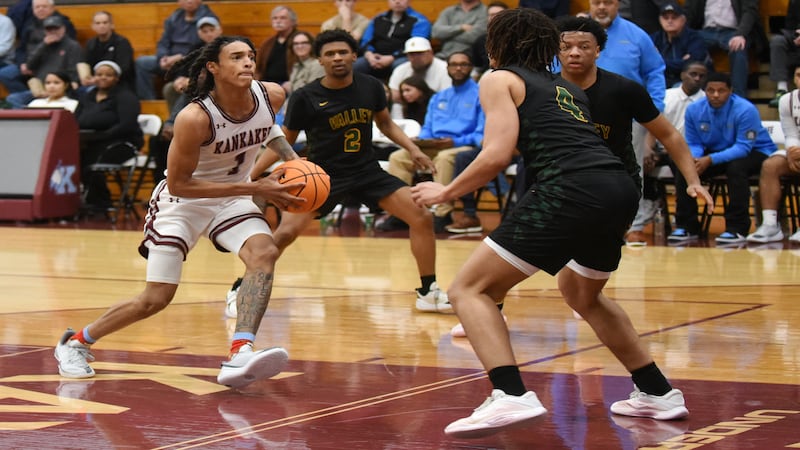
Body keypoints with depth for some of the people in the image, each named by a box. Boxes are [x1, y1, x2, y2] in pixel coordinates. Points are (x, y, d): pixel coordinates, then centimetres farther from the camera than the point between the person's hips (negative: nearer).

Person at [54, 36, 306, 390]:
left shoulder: (272, 96, -13)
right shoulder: (194, 118, -31)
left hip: (233, 197, 5)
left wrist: (289, 156, 0)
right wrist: (255, 188, -28)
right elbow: (179, 184, -26)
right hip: (182, 201, -4)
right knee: (155, 299, -1)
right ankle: (75, 342, 23)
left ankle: (240, 356, -36)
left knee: (263, 252, -26)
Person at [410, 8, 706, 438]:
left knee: (469, 289, -2)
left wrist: (446, 192, 9)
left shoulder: (499, 80, 10)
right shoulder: (566, 87, 30)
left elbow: (498, 154, -2)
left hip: (571, 189, -8)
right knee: (581, 293, 34)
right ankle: (657, 392, 33)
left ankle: (511, 395, -22)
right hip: (621, 189, 8)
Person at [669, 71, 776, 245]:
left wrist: (710, 160, -38)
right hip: (714, 152, 5)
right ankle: (686, 227, -6)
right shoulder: (694, 110, -9)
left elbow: (743, 147, -28)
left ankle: (737, 229, -31)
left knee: (736, 167, -37)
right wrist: (693, 159, -29)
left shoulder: (745, 110, -24)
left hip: (755, 152, -5)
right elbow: (693, 144, -4)